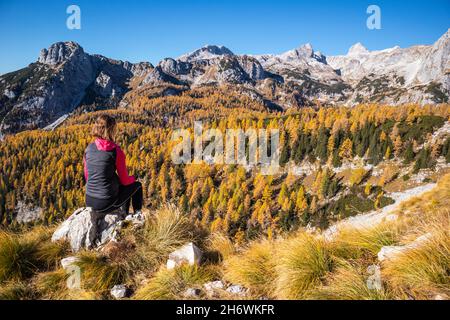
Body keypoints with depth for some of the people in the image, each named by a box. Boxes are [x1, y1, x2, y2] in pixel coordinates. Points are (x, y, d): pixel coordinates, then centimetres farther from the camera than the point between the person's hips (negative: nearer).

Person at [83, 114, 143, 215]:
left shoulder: (89, 148, 0)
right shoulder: (116, 151, -15)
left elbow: (87, 176, 12)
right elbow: (125, 181, -7)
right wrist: (132, 178, 15)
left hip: (89, 202, 6)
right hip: (107, 203, -5)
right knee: (137, 185, 21)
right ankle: (137, 214, 35)